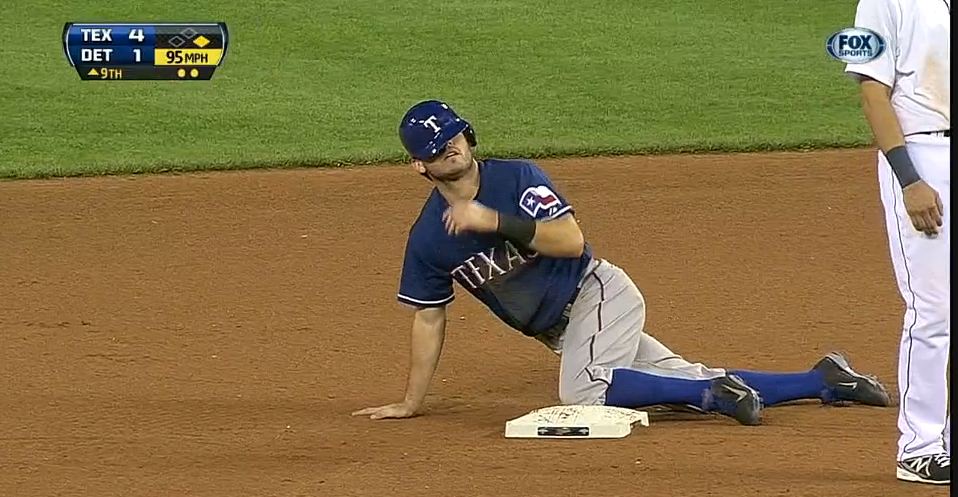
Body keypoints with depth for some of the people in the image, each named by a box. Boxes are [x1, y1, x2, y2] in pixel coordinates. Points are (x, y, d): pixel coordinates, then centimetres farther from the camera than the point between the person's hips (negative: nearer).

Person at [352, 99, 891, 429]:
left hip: (598, 292, -5)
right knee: (694, 387, 2)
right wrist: (411, 403, 5)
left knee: (582, 390, -34)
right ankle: (823, 381, 11)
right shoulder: (427, 239, 1)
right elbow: (429, 318, 7)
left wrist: (494, 222, -29)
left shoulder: (516, 178, -12)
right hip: (561, 330, 5)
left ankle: (716, 391, -21)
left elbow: (571, 239, -22)